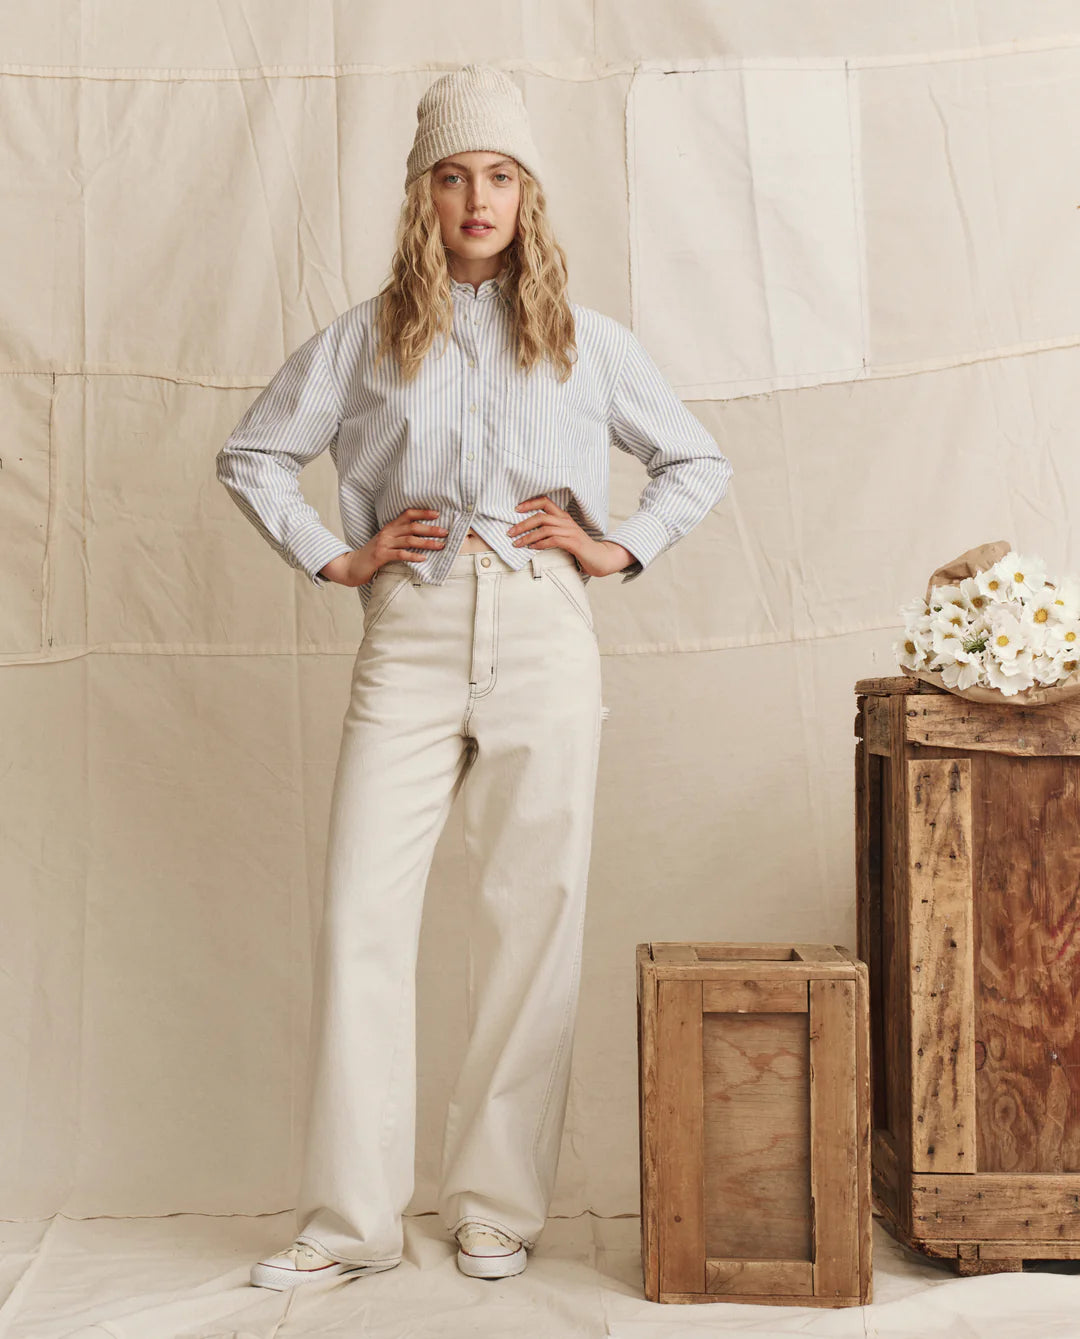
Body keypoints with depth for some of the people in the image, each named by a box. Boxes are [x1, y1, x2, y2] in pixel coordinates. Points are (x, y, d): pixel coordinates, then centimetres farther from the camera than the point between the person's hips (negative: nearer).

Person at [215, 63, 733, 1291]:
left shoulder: (585, 341, 10)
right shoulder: (368, 337, 9)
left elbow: (699, 464, 17)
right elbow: (250, 457, 15)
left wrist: (616, 548, 4)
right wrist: (333, 558, 4)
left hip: (542, 642, 0)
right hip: (410, 640, 0)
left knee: (531, 919, 2)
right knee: (362, 917, -4)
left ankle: (500, 1208, 16)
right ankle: (351, 1220, 7)